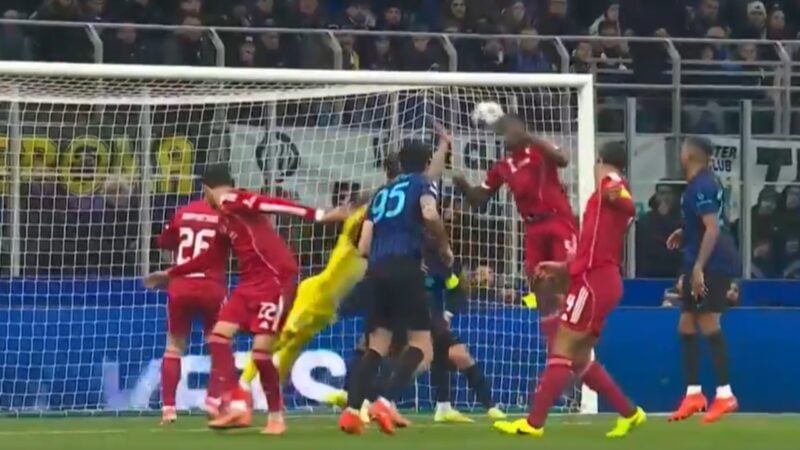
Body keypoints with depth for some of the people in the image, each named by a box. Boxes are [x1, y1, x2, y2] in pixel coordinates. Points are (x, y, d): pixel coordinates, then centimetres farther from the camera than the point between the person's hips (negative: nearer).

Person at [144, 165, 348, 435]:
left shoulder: (234, 202, -10)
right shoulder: (225, 219, 18)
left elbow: (274, 205, -22)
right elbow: (210, 257, 29)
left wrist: (318, 216, -34)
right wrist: (171, 274, 39)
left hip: (275, 278, -9)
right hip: (251, 281, 9)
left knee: (261, 350, -11)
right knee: (219, 336, 2)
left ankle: (276, 417, 4)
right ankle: (236, 406, -1)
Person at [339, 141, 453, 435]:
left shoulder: (382, 193, 25)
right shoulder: (423, 184, 10)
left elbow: (363, 247, 20)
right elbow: (430, 214, -15)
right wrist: (444, 248, 0)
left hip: (377, 270, 6)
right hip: (405, 268, -6)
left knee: (377, 345, 12)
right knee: (420, 344, -2)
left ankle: (352, 410, -2)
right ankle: (386, 403, -21)